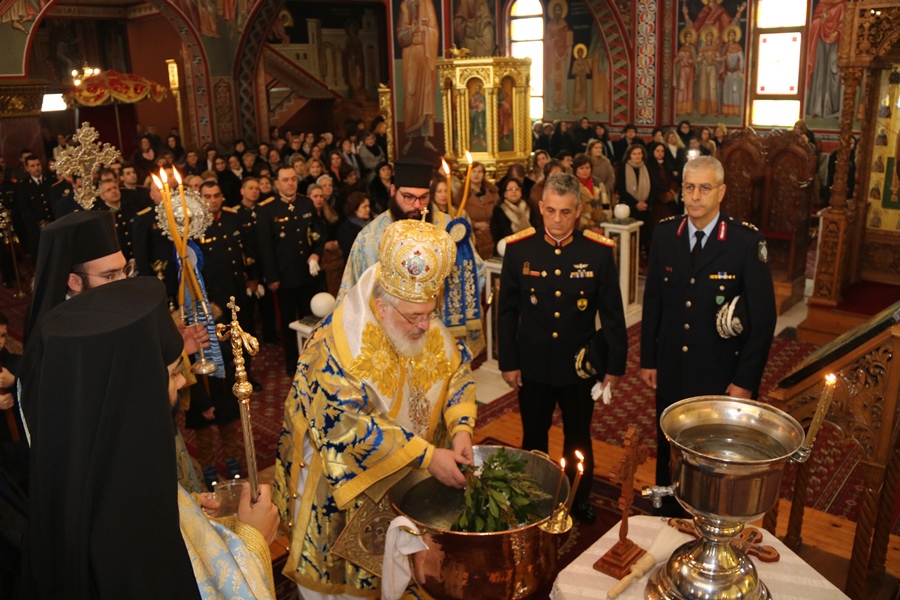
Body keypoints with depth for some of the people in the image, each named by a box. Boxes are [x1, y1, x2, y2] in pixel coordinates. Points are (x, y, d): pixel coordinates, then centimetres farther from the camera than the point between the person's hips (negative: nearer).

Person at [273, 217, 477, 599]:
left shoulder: (428, 329, -12)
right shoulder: (339, 346, -31)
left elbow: (458, 371, -2)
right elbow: (351, 427, -33)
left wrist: (461, 428, -20)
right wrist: (428, 456, -34)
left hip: (410, 473, 5)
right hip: (342, 475, -5)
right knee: (344, 565, 15)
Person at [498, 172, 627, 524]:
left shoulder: (599, 251, -10)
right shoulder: (518, 248, -9)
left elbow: (612, 314, -4)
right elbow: (507, 311, -2)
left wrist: (615, 365, -1)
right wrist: (508, 362, -2)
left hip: (581, 366, 0)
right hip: (533, 366, 0)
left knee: (578, 439, 19)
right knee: (533, 439, 18)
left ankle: (579, 501, 41)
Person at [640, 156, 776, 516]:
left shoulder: (747, 242, -14)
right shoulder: (664, 234, -2)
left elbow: (763, 317, -11)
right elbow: (652, 302, 5)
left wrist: (746, 380, -11)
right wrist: (648, 359, 6)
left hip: (721, 378, -3)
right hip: (671, 373, 3)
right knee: (667, 450, 17)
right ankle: (666, 518, 39)